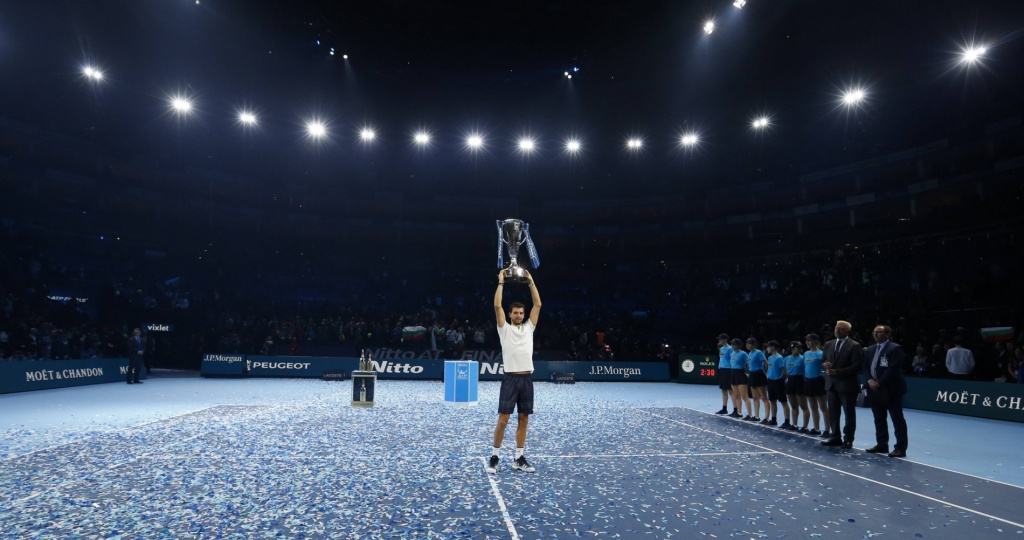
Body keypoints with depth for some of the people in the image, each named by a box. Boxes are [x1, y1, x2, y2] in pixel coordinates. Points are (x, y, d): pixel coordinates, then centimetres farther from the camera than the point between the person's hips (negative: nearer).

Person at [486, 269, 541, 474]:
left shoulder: (529, 327, 12)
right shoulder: (505, 328, 3)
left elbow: (538, 305, 8)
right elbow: (497, 306, -8)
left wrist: (531, 282, 7)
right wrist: (501, 282, -5)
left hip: (526, 379, 4)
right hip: (510, 379, -4)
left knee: (524, 420, 8)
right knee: (503, 420, -3)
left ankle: (519, 459, 17)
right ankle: (494, 457, 10)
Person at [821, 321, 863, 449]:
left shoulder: (854, 346, -7)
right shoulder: (829, 344, 11)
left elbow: (856, 366, -14)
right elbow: (823, 361, 16)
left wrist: (837, 371, -18)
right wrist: (825, 365, -8)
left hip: (847, 384, -6)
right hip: (831, 384, 6)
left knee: (849, 414, 5)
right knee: (833, 413, 10)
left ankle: (848, 439, 13)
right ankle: (835, 437, 19)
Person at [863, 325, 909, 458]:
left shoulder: (895, 348, -8)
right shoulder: (870, 350, 15)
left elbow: (893, 369, -16)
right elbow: (866, 367, 11)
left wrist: (880, 383, -18)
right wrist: (870, 380, -6)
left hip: (891, 389, -7)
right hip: (874, 389, 7)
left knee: (897, 420, 0)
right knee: (879, 419, 13)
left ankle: (901, 448, 4)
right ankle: (881, 444, 22)